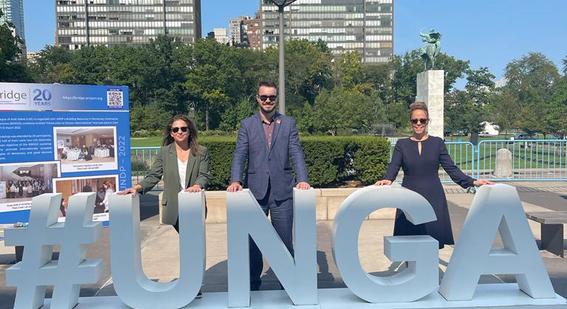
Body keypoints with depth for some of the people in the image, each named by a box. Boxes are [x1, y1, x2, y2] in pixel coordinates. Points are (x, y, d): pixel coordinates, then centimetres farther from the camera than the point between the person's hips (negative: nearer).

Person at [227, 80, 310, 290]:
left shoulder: (288, 123, 7)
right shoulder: (247, 125, 7)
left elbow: (296, 153, -1)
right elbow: (240, 156, 0)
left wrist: (302, 179, -16)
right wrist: (236, 180, -17)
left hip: (282, 192, 0)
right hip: (256, 192, 1)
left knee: (285, 240, 7)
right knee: (253, 241, 9)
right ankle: (252, 285, 25)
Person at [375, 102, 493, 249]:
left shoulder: (437, 143, 8)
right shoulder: (402, 144, 7)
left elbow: (451, 169, 4)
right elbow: (393, 167, -5)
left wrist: (473, 182, -9)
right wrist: (387, 180, -27)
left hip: (433, 199, 1)